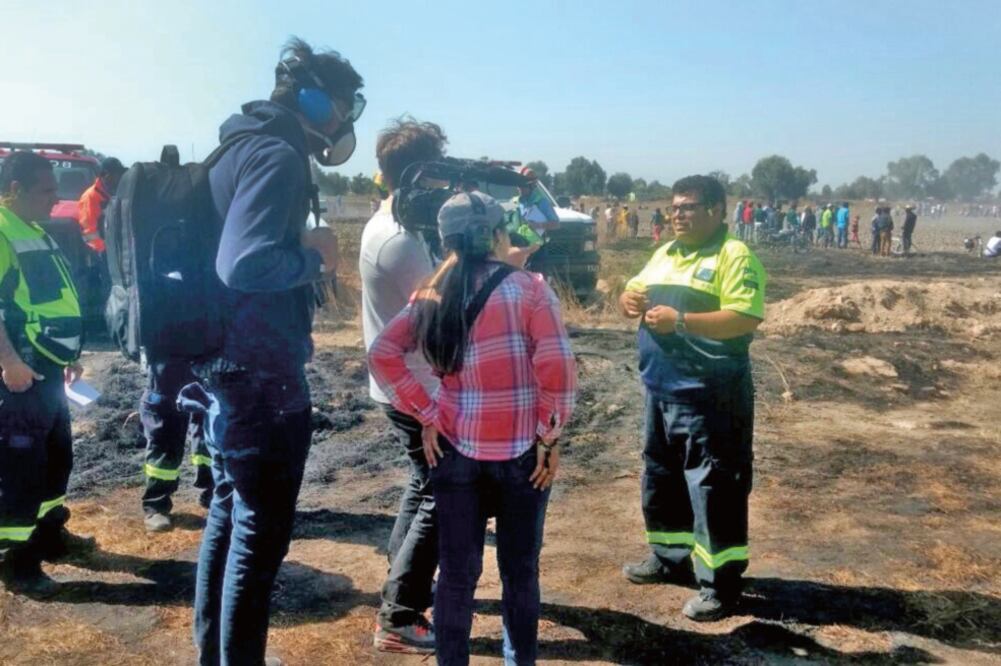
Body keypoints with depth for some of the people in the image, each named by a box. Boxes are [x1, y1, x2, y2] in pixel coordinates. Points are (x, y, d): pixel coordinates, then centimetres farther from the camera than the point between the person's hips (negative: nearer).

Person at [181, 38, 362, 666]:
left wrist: (304, 242, 7)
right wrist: (315, 256, -14)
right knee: (261, 531, 2)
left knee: (230, 515, 20)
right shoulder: (277, 154, -17)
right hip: (262, 374, -10)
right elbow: (245, 264, -29)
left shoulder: (240, 145, 13)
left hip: (229, 365, 10)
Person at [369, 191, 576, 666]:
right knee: (519, 569, 14)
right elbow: (557, 367, -15)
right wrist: (550, 435, -6)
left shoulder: (431, 296, 4)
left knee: (456, 572, 13)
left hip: (455, 447, 3)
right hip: (520, 449, -3)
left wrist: (425, 414, -1)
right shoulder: (528, 288, -8)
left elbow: (382, 354, -1)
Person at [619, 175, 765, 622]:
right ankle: (669, 557, 36)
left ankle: (720, 583, 9)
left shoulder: (735, 256, -10)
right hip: (661, 388, 9)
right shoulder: (664, 255, 14)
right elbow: (632, 295, 21)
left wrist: (680, 320, -25)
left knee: (713, 486, -2)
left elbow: (746, 318, -21)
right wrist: (630, 299, -4)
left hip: (710, 393, -8)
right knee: (661, 477, 18)